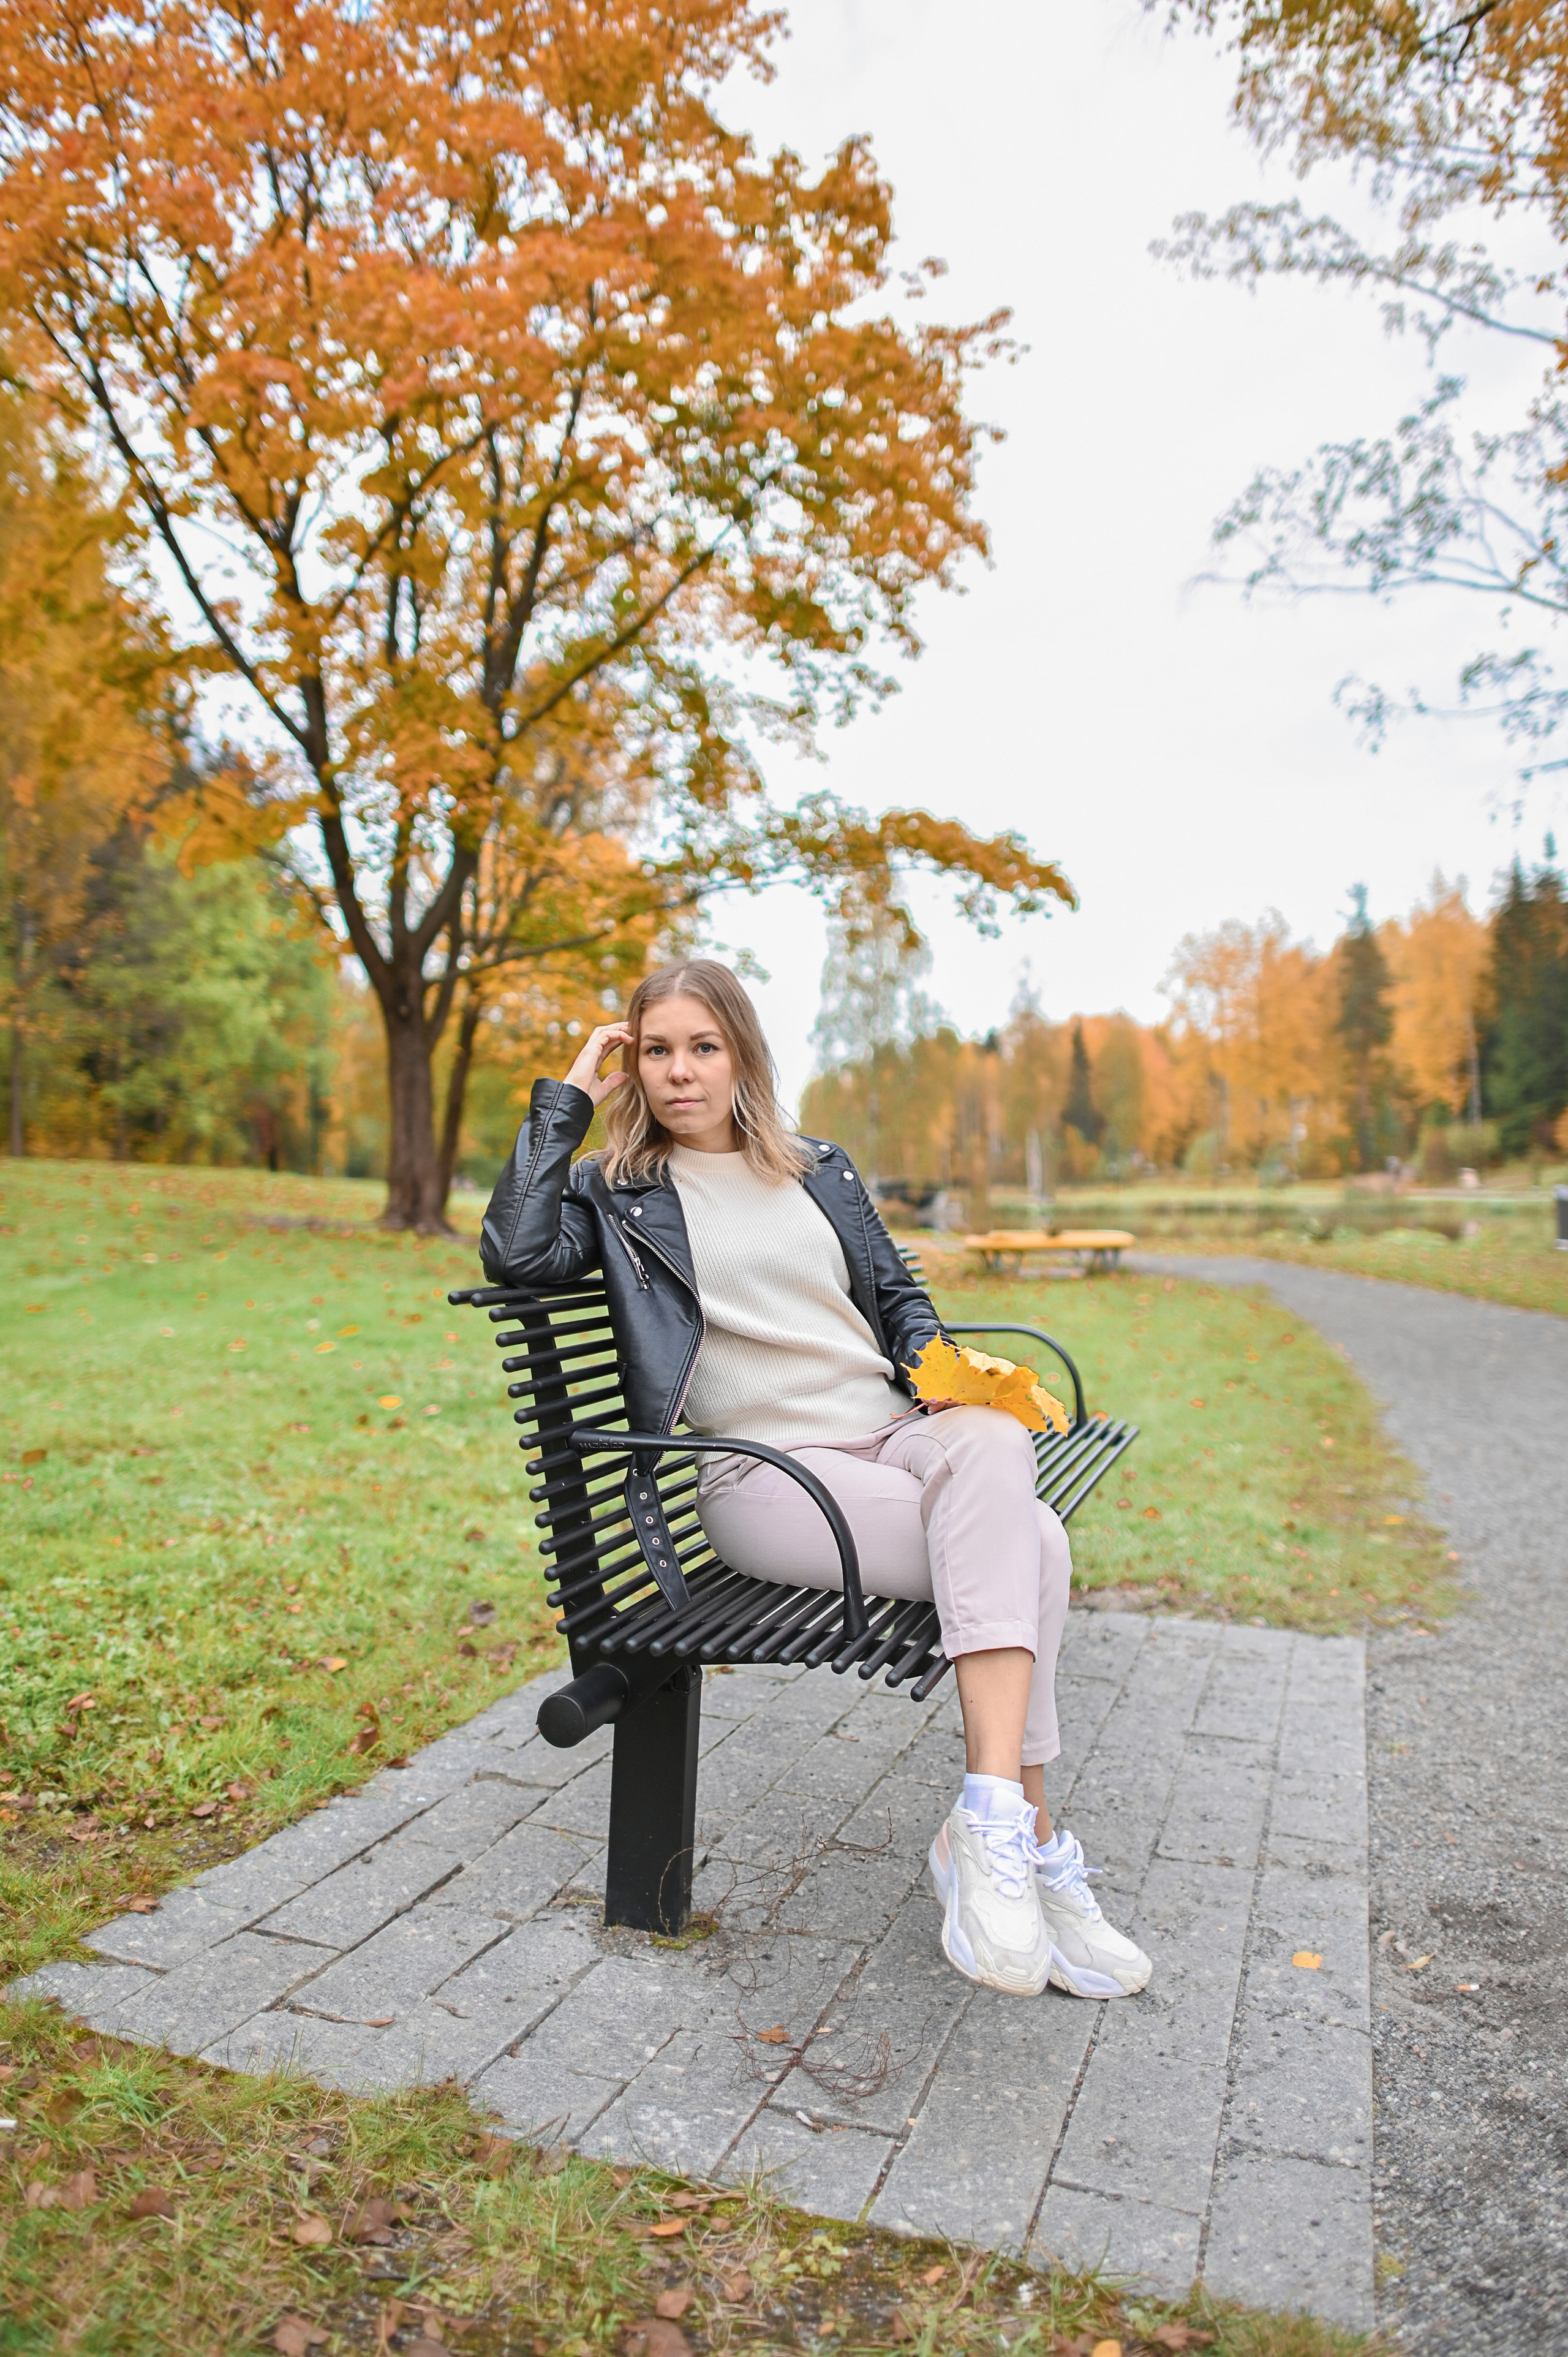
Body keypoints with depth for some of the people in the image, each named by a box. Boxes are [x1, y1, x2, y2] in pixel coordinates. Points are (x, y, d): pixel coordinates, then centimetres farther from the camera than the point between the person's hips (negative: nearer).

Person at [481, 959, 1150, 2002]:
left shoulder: (821, 1170, 22)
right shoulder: (621, 1193, 9)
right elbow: (517, 1255, -11)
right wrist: (568, 1100, -3)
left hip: (896, 1435, 4)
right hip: (764, 1473, -4)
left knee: (992, 1441, -34)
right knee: (1029, 1545, -28)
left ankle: (989, 1826, -32)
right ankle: (1031, 1842, -21)